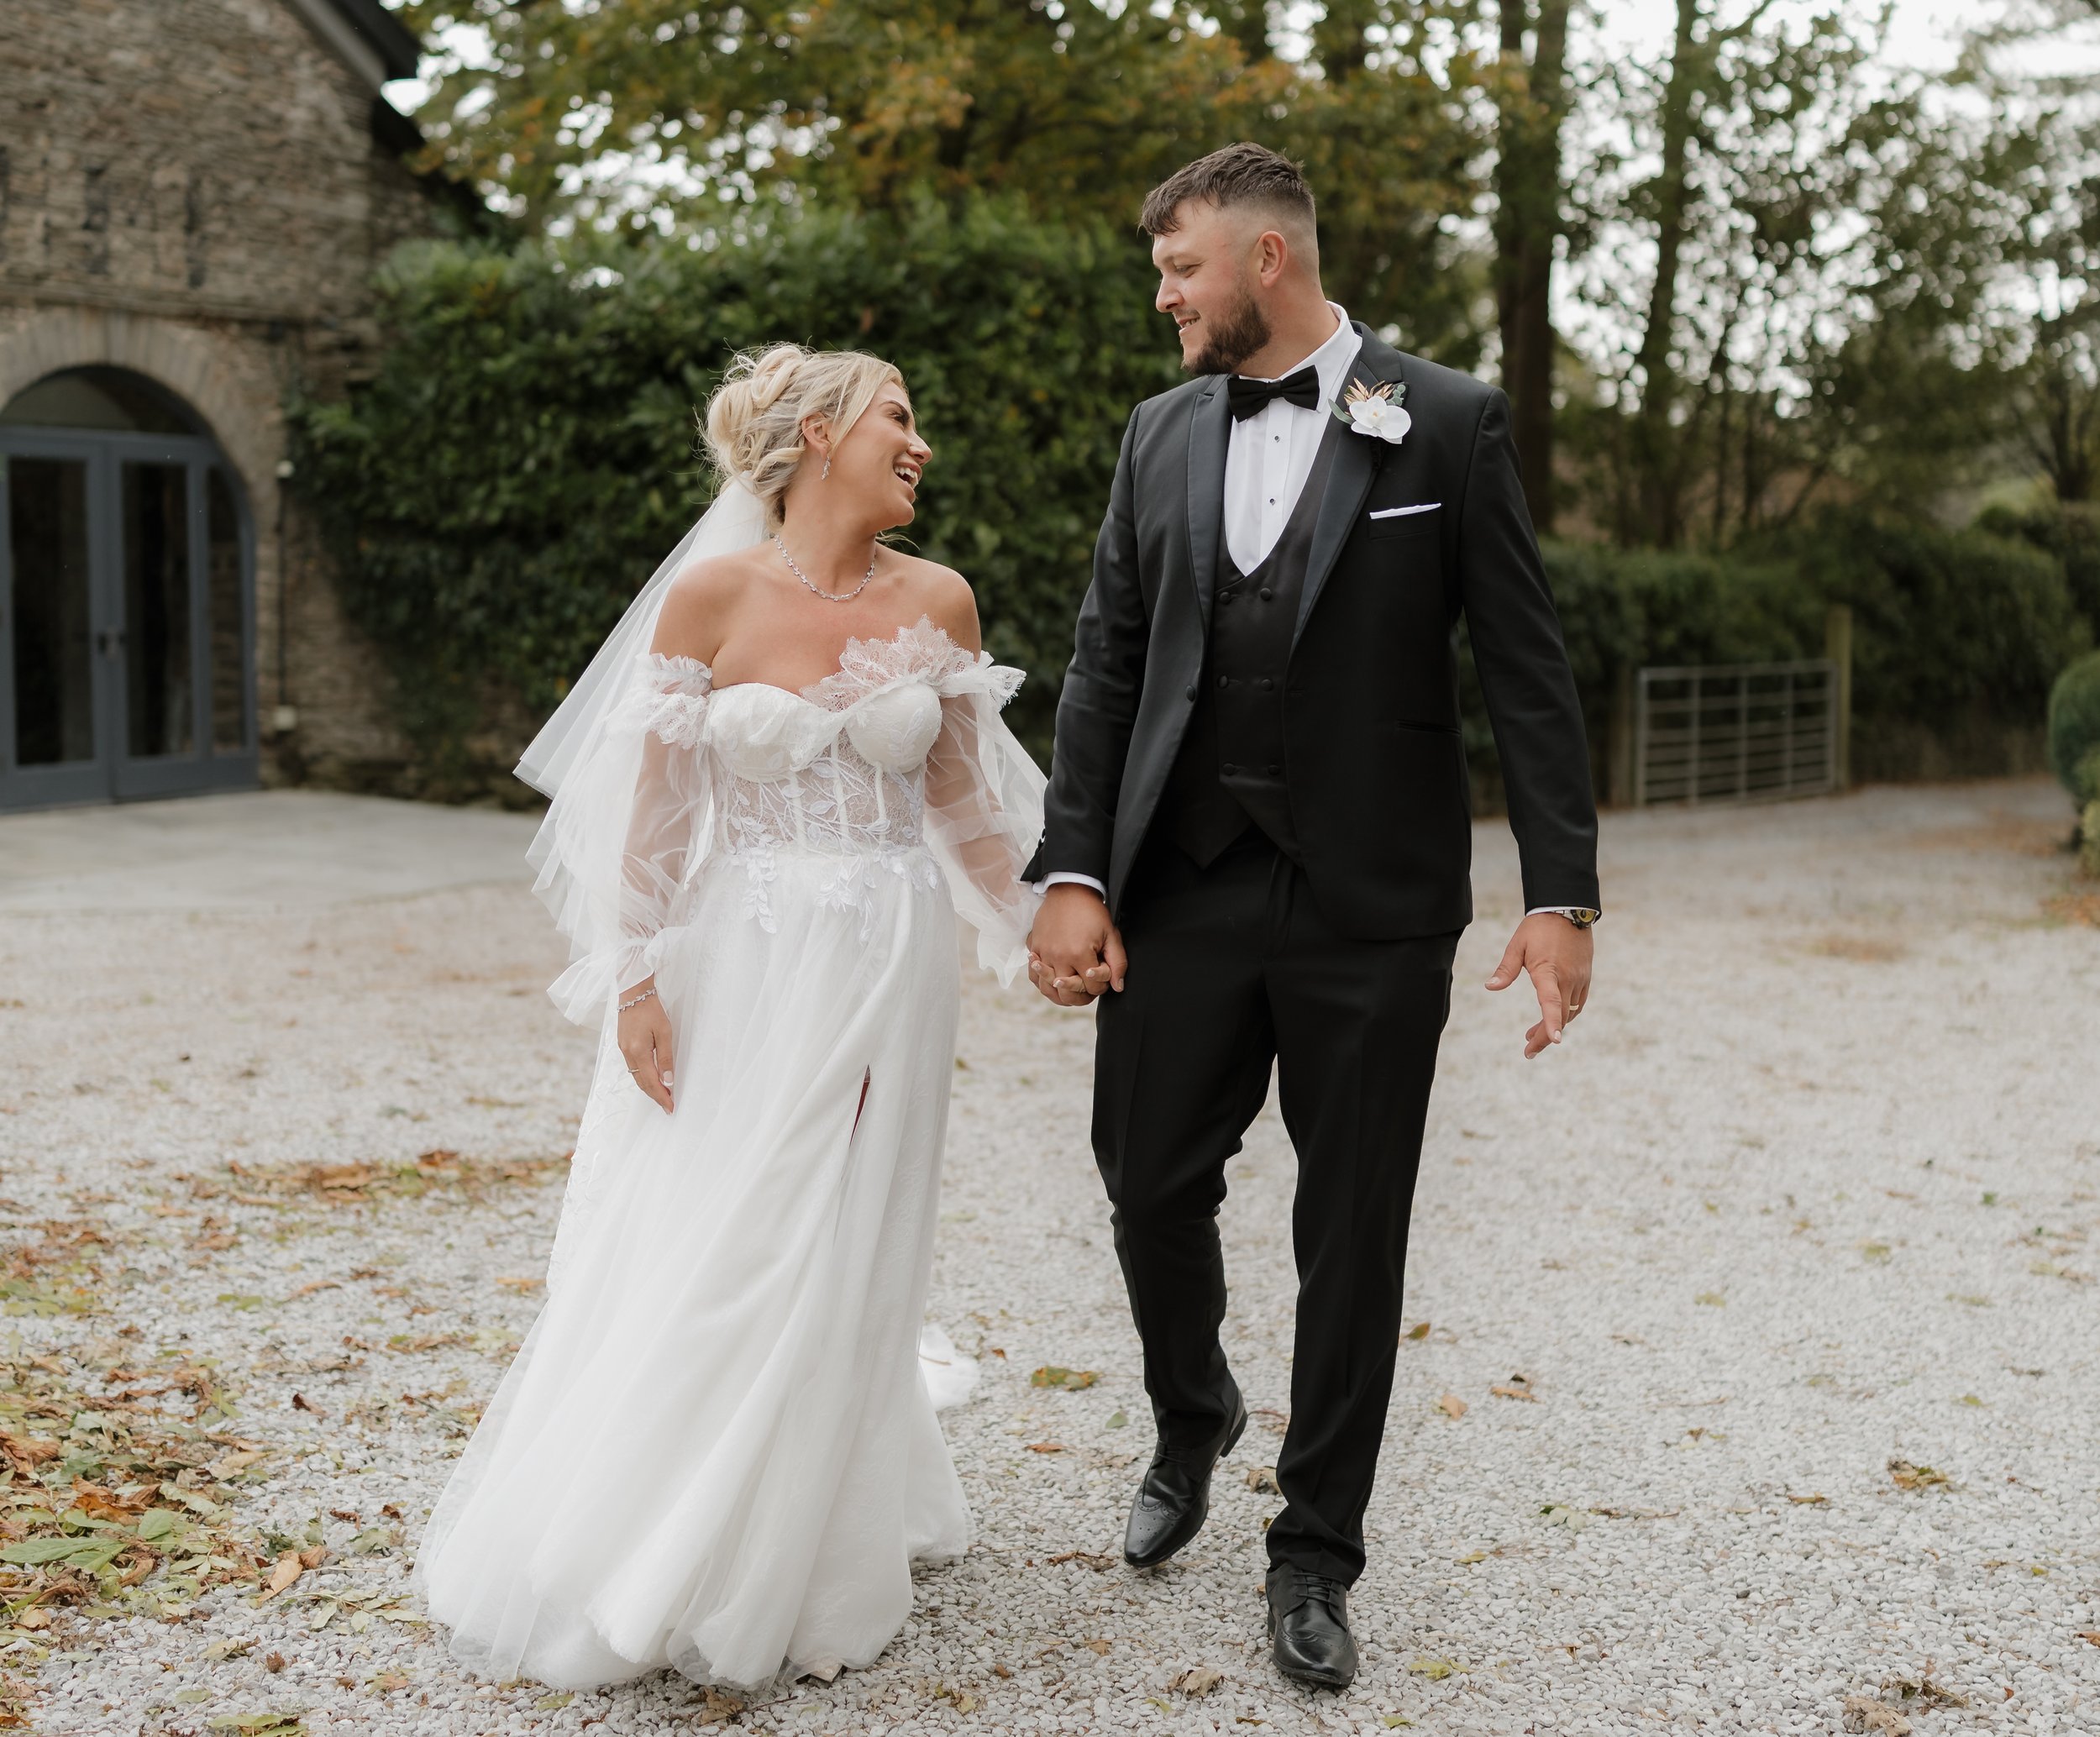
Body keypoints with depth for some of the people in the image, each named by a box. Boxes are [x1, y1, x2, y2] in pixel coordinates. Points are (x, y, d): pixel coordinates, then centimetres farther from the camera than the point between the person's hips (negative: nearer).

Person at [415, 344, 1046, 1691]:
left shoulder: (937, 603, 2)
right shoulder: (712, 592, -6)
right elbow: (654, 798, -5)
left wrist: (1033, 935, 10)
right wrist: (633, 979, -8)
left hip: (888, 966, 2)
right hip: (737, 962, -2)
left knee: (839, 1262, 7)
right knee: (691, 1259, 3)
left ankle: (806, 1571, 23)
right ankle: (641, 1565, 22)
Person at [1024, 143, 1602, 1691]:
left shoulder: (1449, 425, -3)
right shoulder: (1162, 434, 9)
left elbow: (1528, 673, -5)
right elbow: (1106, 669, 7)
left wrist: (1562, 892, -11)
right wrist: (1072, 875, -2)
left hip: (1372, 906, -3)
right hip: (1182, 891, 3)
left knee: (1353, 1234, 5)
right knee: (1151, 1185, 8)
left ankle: (1317, 1552, 22)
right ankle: (1192, 1424, 39)